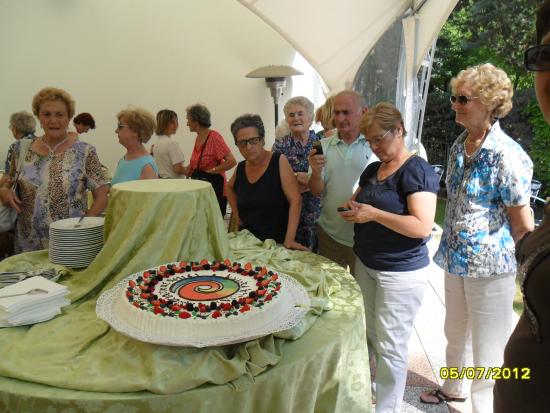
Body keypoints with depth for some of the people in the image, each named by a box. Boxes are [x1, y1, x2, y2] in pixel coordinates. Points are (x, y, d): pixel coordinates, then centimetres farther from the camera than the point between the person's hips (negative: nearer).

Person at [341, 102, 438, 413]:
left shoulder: (418, 170, -16)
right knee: (368, 335, 18)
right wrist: (352, 209, -2)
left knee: (390, 346, 4)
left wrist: (374, 214, -26)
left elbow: (423, 226, -24)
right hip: (366, 264, 8)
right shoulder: (372, 170, 9)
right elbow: (358, 201, 21)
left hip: (401, 273, -7)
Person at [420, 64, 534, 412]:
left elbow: (524, 226, -14)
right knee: (455, 333, 26)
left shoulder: (507, 156, -20)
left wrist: (495, 252, 0)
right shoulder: (459, 146, 3)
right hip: (456, 259, 8)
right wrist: (451, 247, 11)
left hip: (489, 267, -8)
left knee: (488, 353, 8)